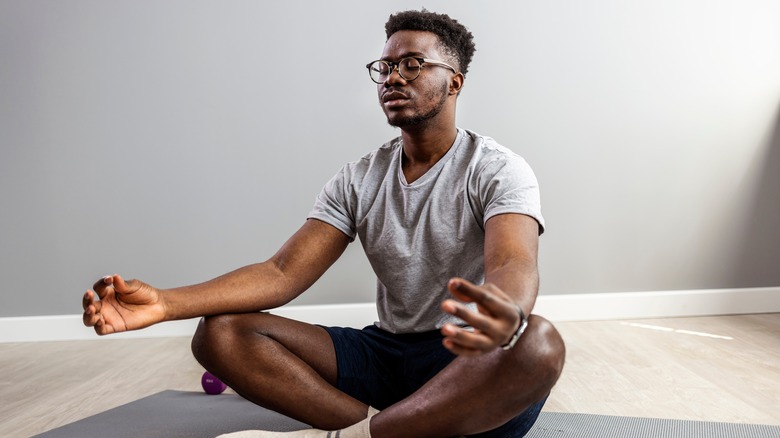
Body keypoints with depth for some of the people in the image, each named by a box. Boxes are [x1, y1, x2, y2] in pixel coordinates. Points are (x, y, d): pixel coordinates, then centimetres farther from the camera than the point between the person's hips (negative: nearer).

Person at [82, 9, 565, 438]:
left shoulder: (497, 169, -7)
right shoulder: (358, 180, 5)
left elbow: (516, 266, -26)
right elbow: (283, 273, -5)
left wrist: (506, 317, -53)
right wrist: (164, 303, -21)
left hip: (470, 361, -3)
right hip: (386, 352, 4)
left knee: (539, 342, -37)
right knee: (220, 332, -10)